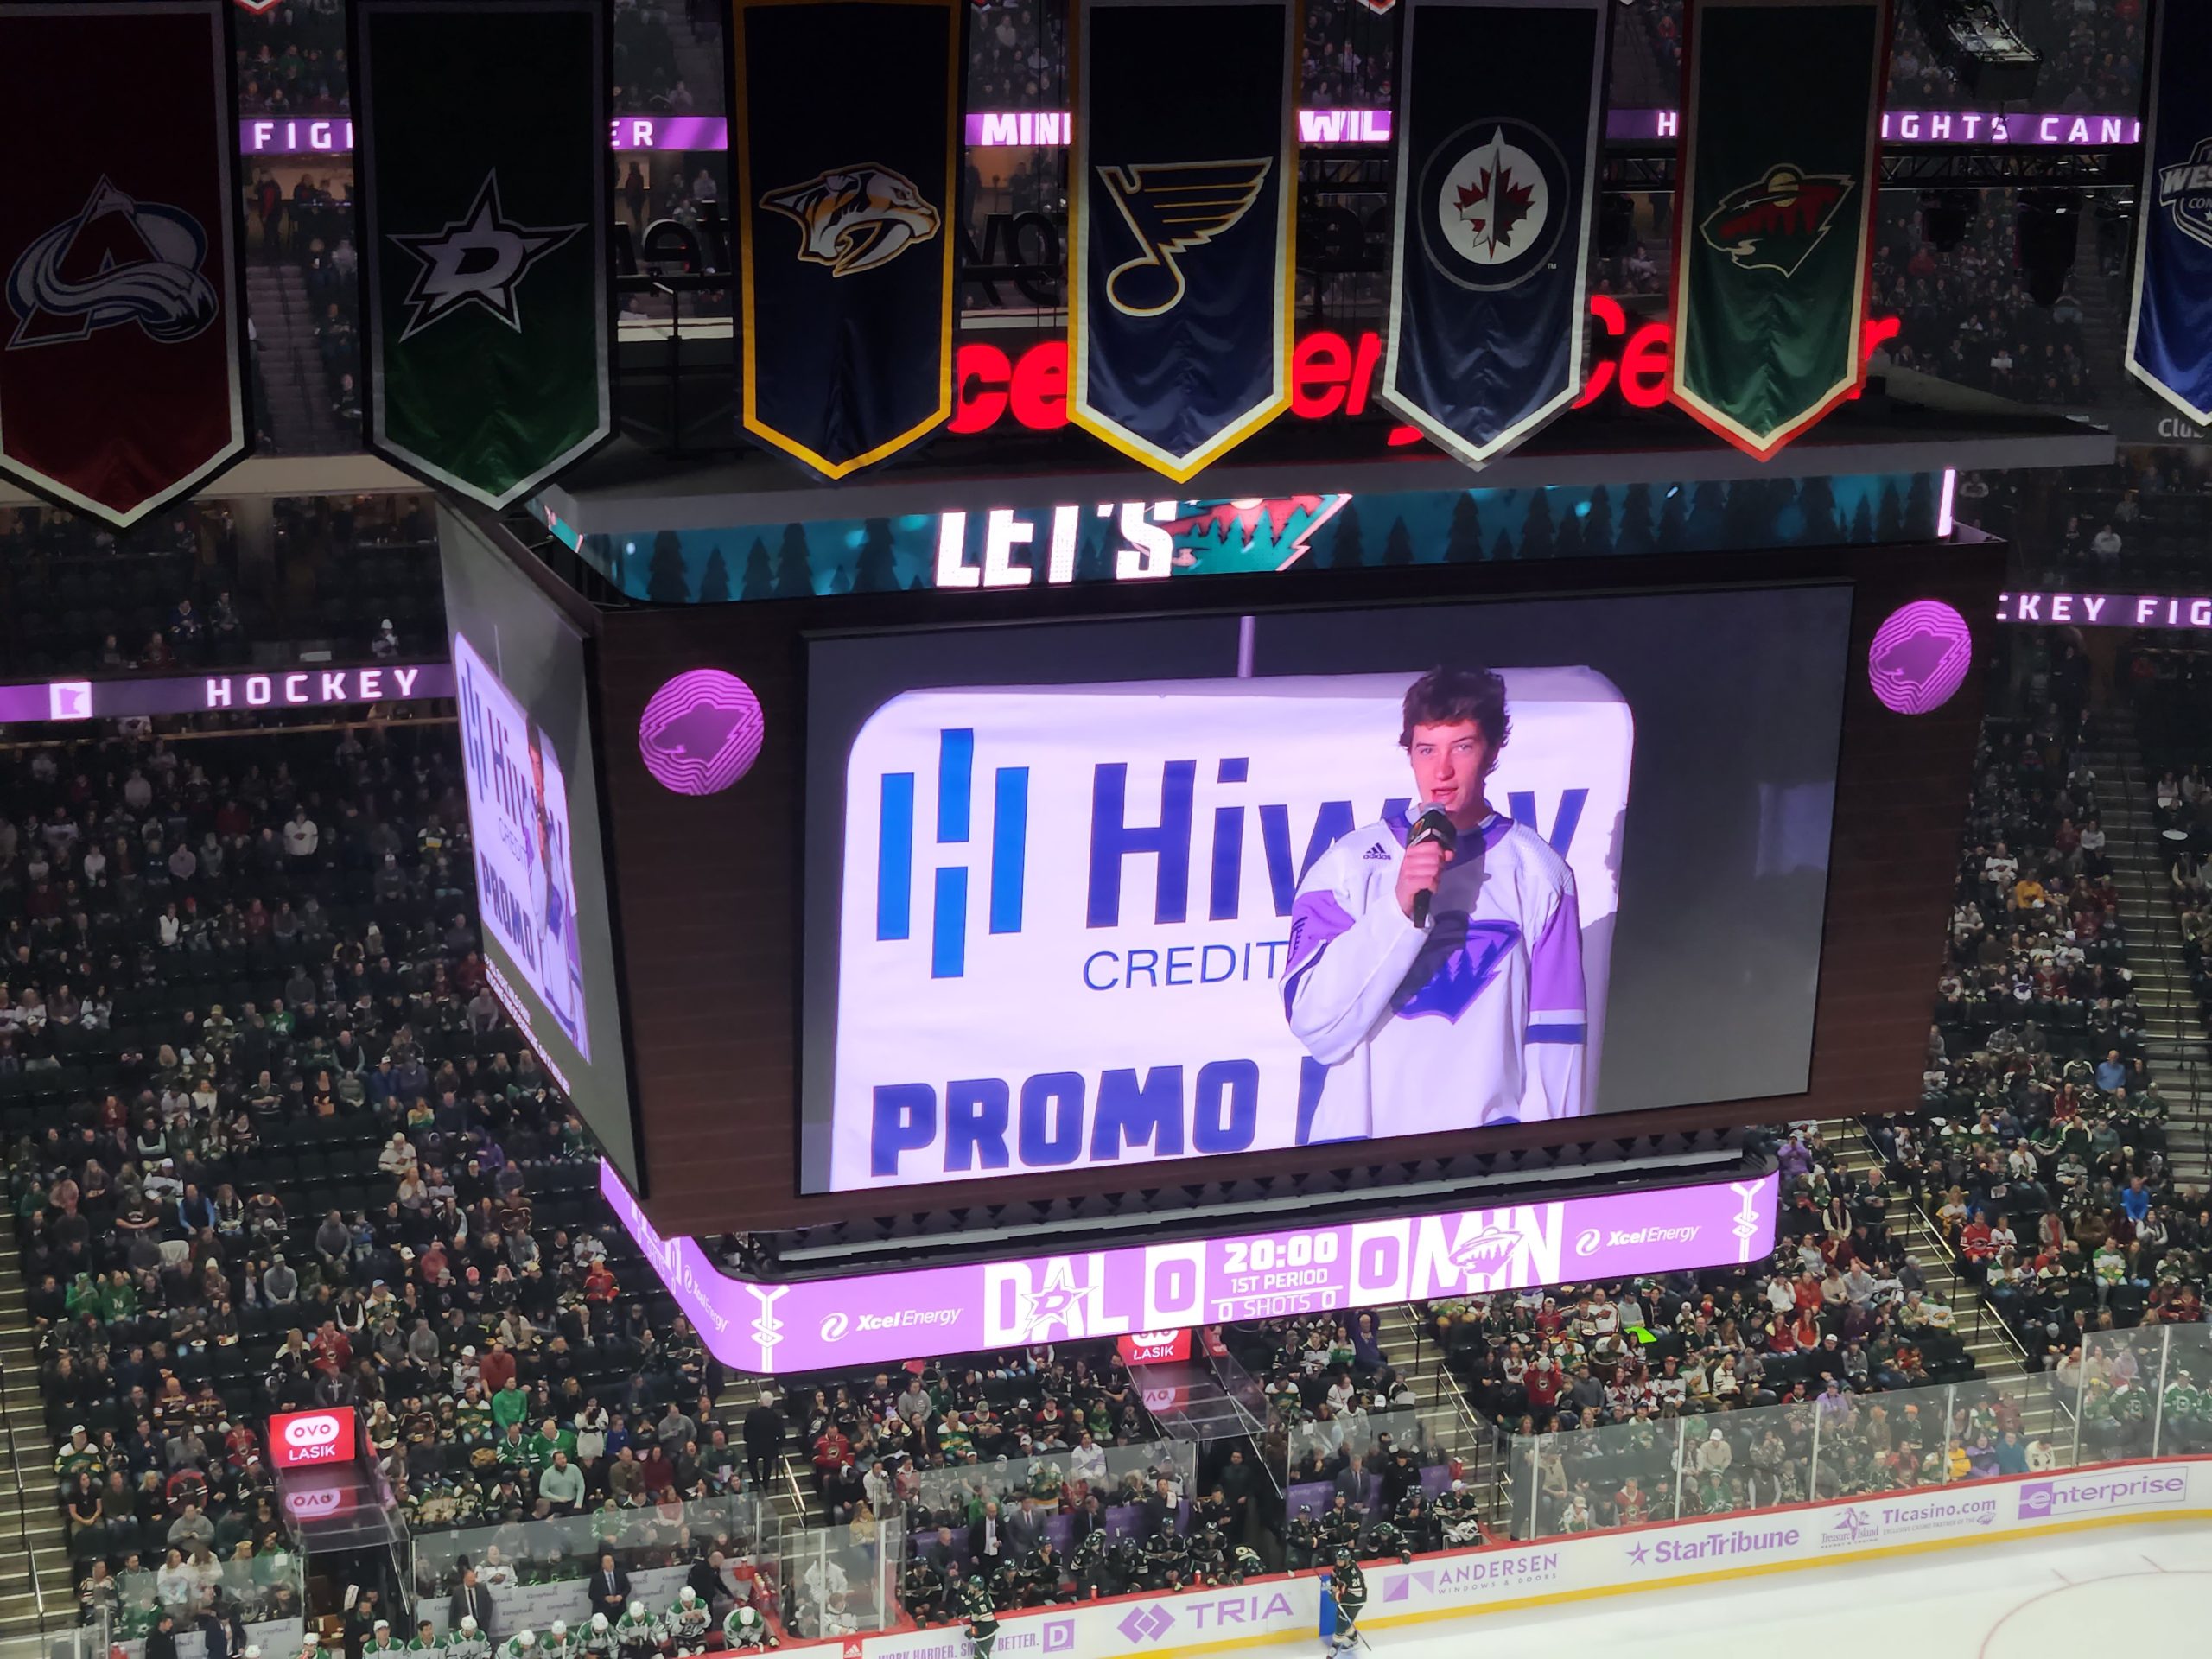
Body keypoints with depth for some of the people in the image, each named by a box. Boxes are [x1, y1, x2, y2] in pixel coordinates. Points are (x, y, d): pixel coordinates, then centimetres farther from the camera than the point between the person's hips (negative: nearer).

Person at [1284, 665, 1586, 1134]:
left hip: (1491, 1146, 0)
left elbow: (1553, 1039, 3)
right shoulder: (1348, 865, 3)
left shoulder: (1537, 872, 5)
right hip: (1361, 1132, 0)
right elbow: (1315, 1026, -6)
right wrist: (1400, 909, -14)